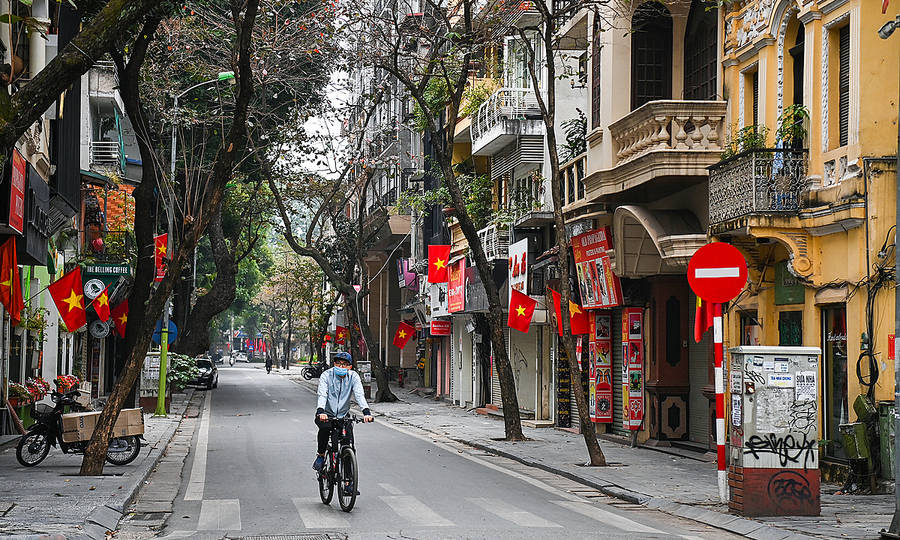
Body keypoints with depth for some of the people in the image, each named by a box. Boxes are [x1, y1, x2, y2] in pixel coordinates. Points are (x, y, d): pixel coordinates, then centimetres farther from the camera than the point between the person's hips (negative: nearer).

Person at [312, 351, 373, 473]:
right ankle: (321, 455, -10)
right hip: (327, 414, -2)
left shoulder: (353, 376, -7)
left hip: (343, 415, 2)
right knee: (325, 427, -33)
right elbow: (322, 395, -26)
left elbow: (359, 395, -20)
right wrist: (320, 411, -45)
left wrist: (366, 412, -38)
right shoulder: (326, 375, -13)